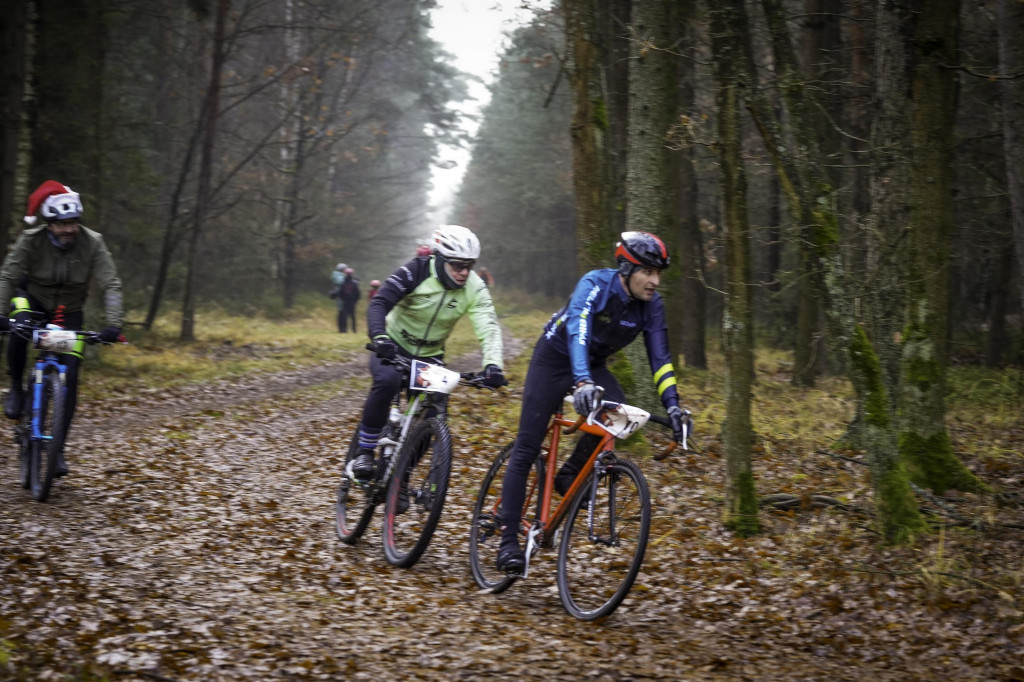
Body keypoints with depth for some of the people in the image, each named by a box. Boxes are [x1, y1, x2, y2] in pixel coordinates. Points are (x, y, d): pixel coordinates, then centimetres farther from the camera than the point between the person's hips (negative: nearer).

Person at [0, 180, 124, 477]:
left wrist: (113, 324, -38)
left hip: (69, 313, 1)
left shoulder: (93, 243, -20)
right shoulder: (31, 240, -21)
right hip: (33, 300, -1)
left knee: (69, 378, -9)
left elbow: (111, 285, -24)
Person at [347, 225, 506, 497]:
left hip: (429, 356, 3)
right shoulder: (416, 272, -21)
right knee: (387, 380, -35)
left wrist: (492, 364, -43)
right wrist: (379, 337, -48)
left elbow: (489, 326, -24)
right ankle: (363, 453, -21)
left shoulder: (474, 288, -13)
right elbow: (378, 304, -28)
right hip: (393, 347, -3)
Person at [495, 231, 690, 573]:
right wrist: (582, 382, -58)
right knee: (526, 450, -9)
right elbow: (577, 331, -43)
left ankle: (570, 475, -4)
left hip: (593, 365, 5)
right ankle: (508, 541, -6)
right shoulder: (595, 285, -29)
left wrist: (672, 404, -23)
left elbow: (659, 357, -10)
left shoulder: (651, 305, -13)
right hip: (555, 359, -5)